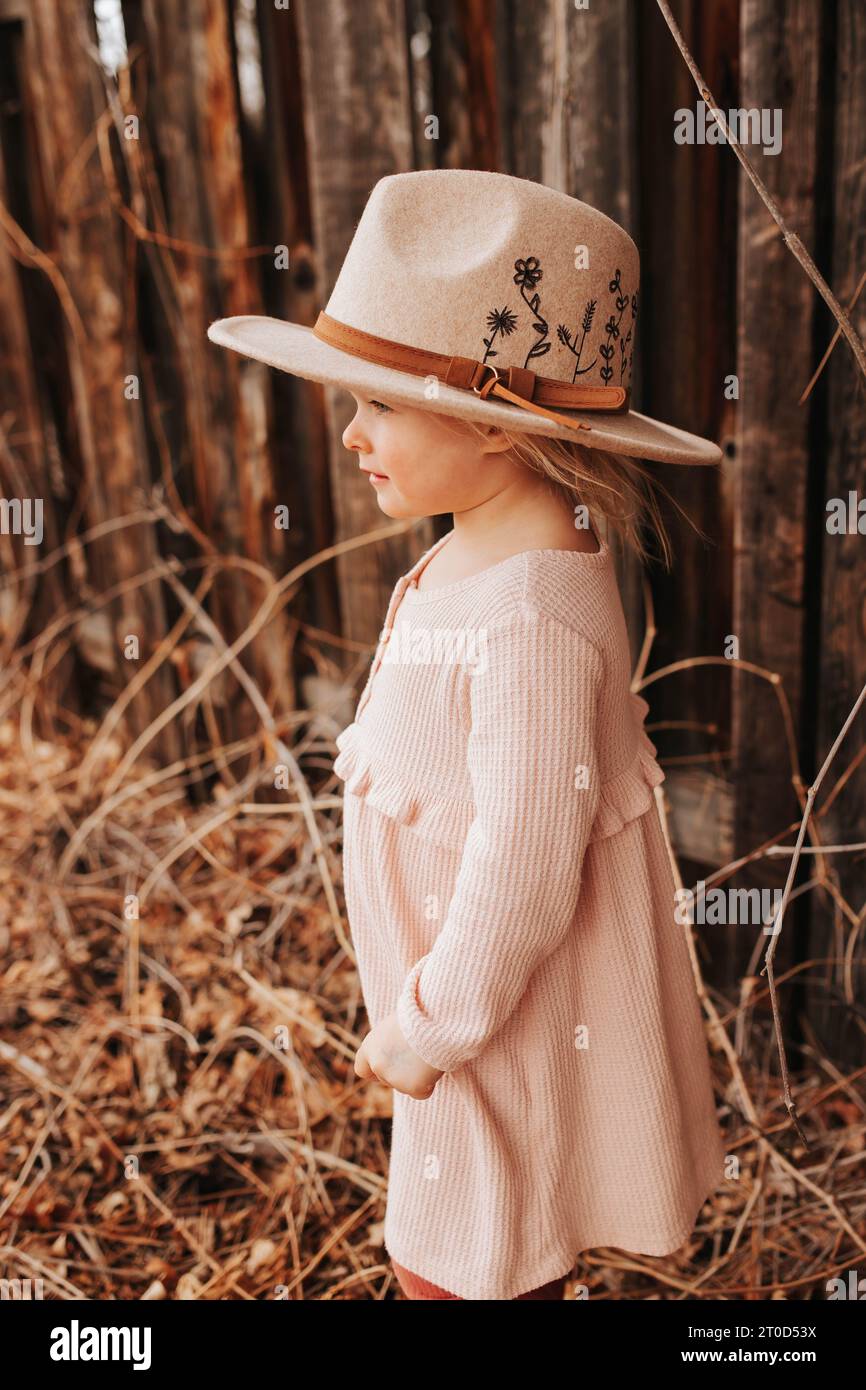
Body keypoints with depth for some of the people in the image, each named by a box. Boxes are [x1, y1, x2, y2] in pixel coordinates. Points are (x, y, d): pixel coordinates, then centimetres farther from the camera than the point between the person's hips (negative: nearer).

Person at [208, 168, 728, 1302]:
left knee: (456, 1268, 14)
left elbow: (523, 875, -28)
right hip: (465, 994, 9)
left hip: (518, 1016, -9)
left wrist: (424, 1034, -14)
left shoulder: (530, 622, -32)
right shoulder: (470, 562, -1)